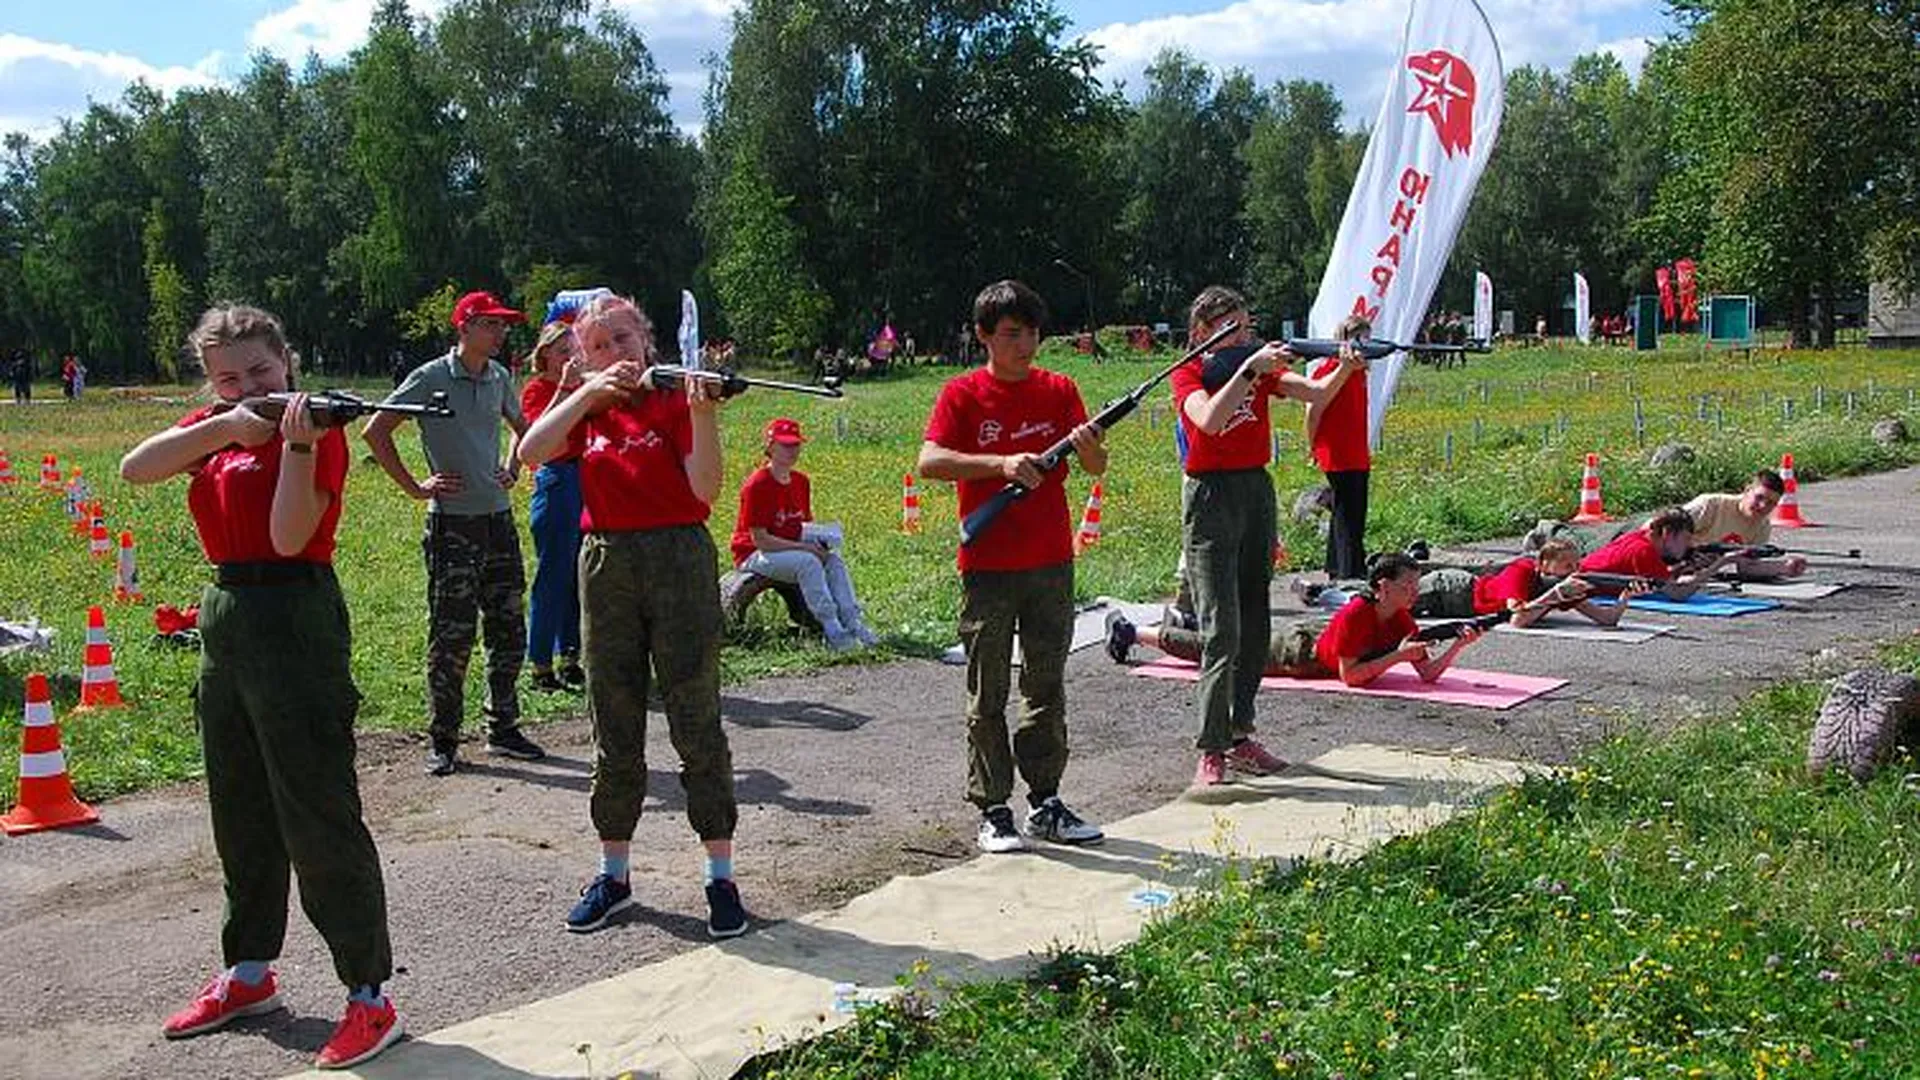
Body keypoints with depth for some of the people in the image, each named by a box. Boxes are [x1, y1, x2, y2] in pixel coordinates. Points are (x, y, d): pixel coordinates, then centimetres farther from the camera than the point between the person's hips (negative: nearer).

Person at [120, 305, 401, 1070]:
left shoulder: (317, 431, -7)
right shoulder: (213, 427, 12)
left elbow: (290, 536, -19)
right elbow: (134, 470, -6)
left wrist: (296, 442, -28)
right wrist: (228, 425, -16)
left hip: (294, 619, -7)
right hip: (223, 617, 8)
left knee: (319, 817, -7)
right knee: (240, 814, 18)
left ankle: (370, 996, 0)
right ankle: (248, 974, 33)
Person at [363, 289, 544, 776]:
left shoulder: (499, 377, 9)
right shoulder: (431, 378, -9)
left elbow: (522, 426, 28)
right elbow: (375, 431, -9)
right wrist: (414, 487, -9)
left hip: (499, 518, 6)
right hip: (453, 522, -6)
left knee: (508, 630, 10)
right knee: (451, 636, -1)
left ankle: (503, 729, 22)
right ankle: (442, 740, 10)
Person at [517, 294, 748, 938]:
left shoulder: (674, 399, -2)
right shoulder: (588, 406, 10)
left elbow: (705, 492, -13)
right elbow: (531, 452, -9)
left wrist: (703, 416, -24)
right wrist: (588, 392, -14)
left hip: (678, 558, -4)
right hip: (607, 564, 4)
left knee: (697, 723, 0)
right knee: (614, 729, 11)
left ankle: (721, 876, 8)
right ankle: (613, 874, 23)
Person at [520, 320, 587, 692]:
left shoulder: (583, 386, 14)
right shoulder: (536, 390, -3)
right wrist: (565, 387, -24)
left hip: (588, 481, 7)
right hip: (555, 483, -7)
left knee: (580, 576, 10)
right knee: (552, 575, -4)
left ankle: (570, 659, 20)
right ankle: (540, 665, 3)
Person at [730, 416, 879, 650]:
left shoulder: (801, 481, 8)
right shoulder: (757, 485, -16)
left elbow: (804, 524, 15)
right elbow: (759, 539, -20)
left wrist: (819, 539, -9)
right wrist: (803, 547, -22)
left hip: (790, 549, 7)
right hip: (753, 555, -7)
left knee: (834, 559, -17)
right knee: (808, 562, -31)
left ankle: (853, 622, -26)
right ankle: (832, 631, -34)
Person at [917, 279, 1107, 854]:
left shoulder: (1058, 390, 7)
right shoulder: (962, 394, -2)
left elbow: (1097, 467, 0)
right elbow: (929, 462, -16)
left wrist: (1089, 446, -23)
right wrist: (1002, 463, -26)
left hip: (1052, 563, 3)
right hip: (988, 566, -3)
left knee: (1047, 687, 10)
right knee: (988, 694, 3)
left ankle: (1045, 803, 20)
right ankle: (993, 810, 11)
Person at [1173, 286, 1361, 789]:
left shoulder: (1261, 366, 10)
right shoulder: (1188, 374, -4)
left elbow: (1316, 393, -5)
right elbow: (1209, 420, -26)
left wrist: (1345, 369, -24)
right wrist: (1249, 368, -29)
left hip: (1257, 492, 6)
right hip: (1211, 497, -6)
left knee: (1255, 626, 10)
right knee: (1222, 630, -12)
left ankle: (1239, 736, 21)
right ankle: (1210, 752, -7)